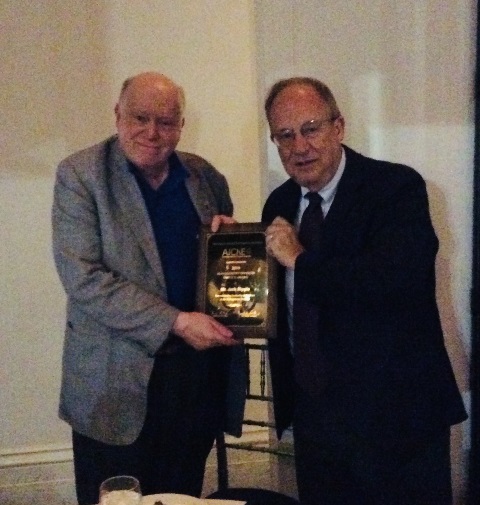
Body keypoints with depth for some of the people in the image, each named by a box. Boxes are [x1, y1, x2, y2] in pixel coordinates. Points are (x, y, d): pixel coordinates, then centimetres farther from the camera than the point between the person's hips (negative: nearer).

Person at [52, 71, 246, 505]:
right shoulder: (80, 174, -7)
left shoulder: (204, 174, 6)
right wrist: (176, 322, -20)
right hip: (119, 378, -3)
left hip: (200, 370, 4)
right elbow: (83, 278, -15)